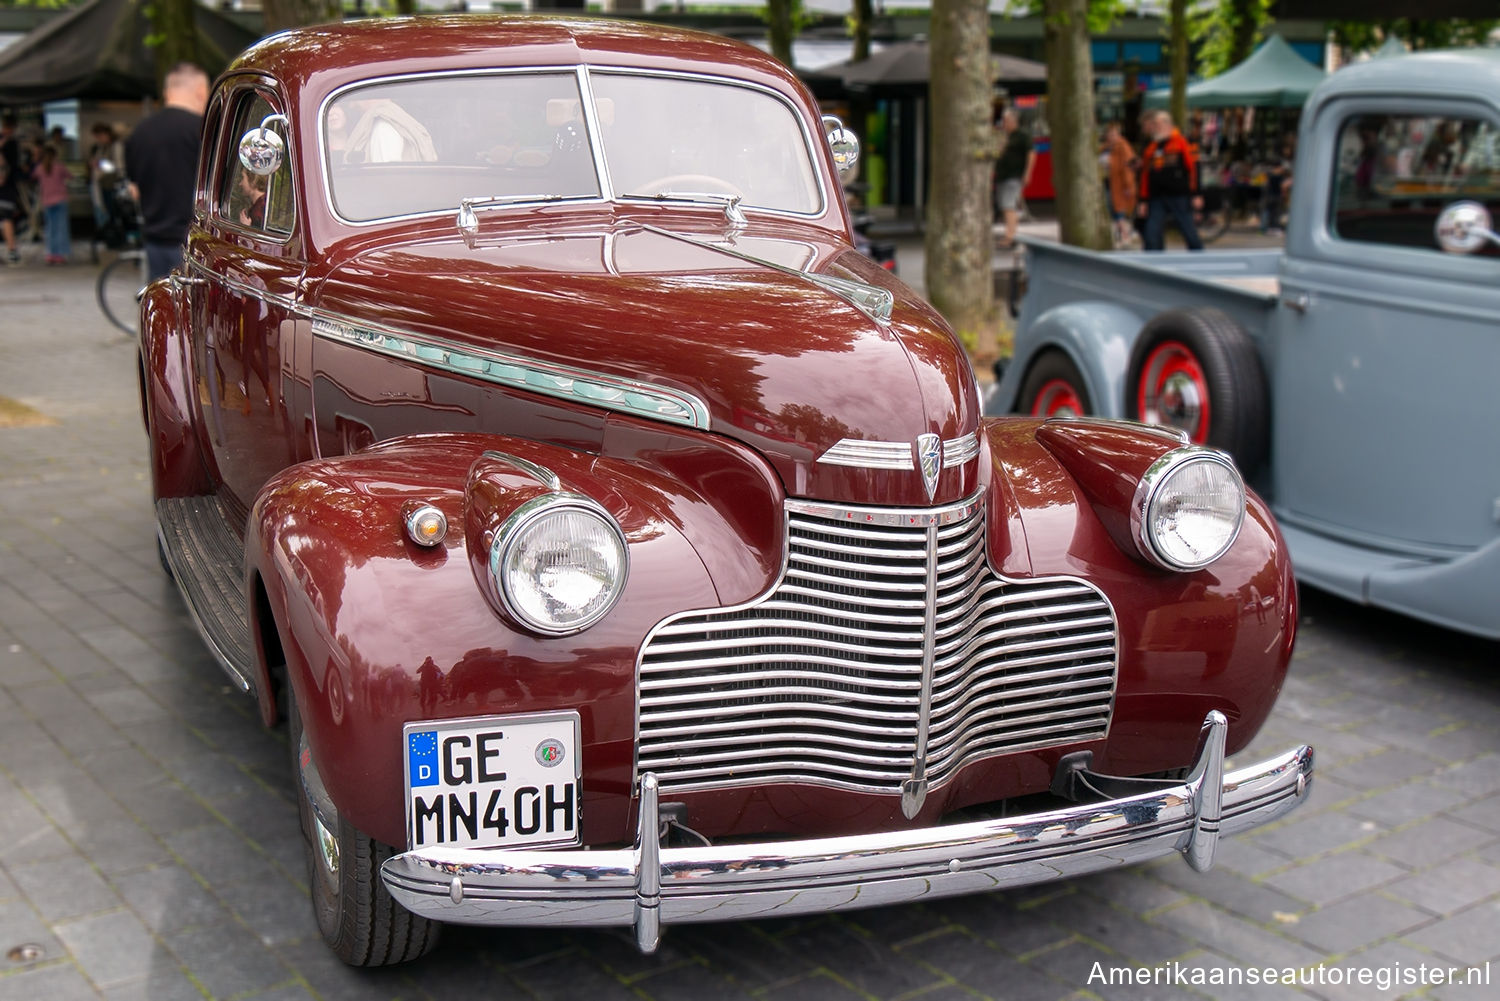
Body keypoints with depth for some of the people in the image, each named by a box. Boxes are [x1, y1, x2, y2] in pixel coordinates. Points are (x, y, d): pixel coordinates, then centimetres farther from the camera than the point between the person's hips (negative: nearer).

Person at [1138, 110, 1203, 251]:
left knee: (1190, 234, -1)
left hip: (1179, 197, -5)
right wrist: (1143, 201, 12)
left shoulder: (1181, 142, 0)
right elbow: (1145, 175, 18)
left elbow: (1193, 168, -4)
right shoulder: (1150, 148, 15)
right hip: (1157, 199, 5)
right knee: (1152, 236, -3)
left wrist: (1196, 195, -10)